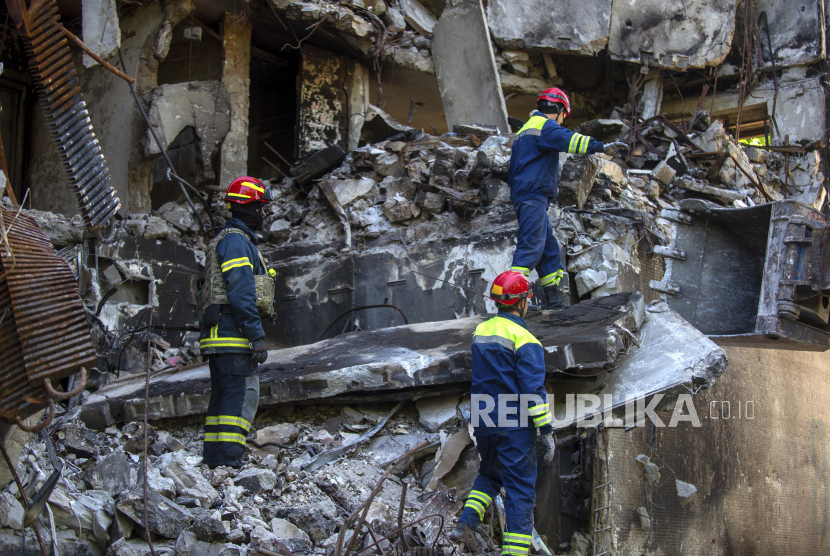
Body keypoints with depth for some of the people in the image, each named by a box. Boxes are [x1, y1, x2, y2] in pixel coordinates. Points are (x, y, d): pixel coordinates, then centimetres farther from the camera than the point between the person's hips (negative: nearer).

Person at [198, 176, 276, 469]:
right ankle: (228, 463, -17)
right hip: (233, 333, -11)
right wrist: (257, 336, -20)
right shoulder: (236, 240, -9)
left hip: (219, 335, 11)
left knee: (223, 397, 11)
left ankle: (213, 462, 13)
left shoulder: (227, 239, 25)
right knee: (241, 395, -13)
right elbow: (241, 293, -18)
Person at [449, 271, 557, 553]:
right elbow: (533, 390, -18)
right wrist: (546, 431, -13)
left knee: (490, 474, 25)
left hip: (483, 422, 6)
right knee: (520, 488, 2)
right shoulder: (523, 339, -16)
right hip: (514, 426, -6)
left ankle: (467, 522, 8)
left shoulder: (480, 331, 5)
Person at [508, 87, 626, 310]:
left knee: (548, 247, 12)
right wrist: (600, 147, -35)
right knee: (531, 245, -17)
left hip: (525, 195, 10)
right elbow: (568, 139, -25)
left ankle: (553, 300, 15)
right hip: (534, 195, -10)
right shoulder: (545, 126, -4)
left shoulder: (529, 127, 28)